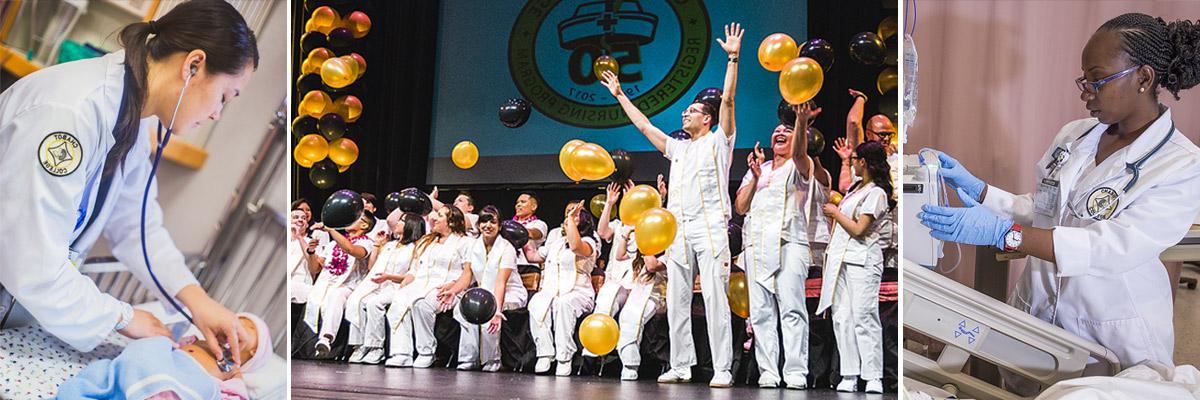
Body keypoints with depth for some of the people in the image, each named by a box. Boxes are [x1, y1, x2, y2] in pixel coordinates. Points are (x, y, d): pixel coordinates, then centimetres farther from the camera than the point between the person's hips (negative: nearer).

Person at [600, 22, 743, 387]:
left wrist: (733, 58, -8)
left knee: (715, 298, -10)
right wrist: (620, 95, 34)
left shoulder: (718, 141, 8)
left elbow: (727, 100, -3)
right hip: (678, 230, 7)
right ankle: (681, 366, 9)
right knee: (677, 300, 4)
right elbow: (644, 126, 30)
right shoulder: (677, 148, 25)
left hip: (710, 228, -7)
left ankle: (722, 370, -10)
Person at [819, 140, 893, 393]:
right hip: (841, 259, 9)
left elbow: (858, 229, -15)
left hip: (863, 262, -8)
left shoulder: (876, 193, -9)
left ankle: (874, 377, -8)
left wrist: (835, 212, -4)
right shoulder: (855, 188, 17)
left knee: (864, 317, -11)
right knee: (842, 318, 2)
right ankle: (849, 376, 3)